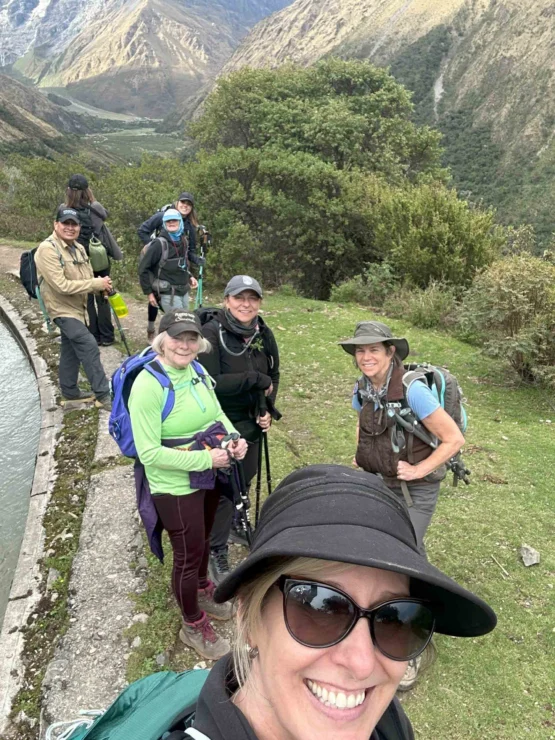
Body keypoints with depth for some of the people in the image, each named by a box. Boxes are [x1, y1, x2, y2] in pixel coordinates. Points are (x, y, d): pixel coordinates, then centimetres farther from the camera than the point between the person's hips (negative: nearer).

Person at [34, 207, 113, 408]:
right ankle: (103, 394, -11)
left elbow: (87, 279, 11)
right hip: (62, 308, -9)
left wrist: (102, 286, -13)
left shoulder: (79, 248, 7)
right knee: (89, 346, -16)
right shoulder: (48, 249, -21)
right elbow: (62, 285, -27)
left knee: (71, 350, 17)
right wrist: (97, 284, -25)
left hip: (77, 307, 9)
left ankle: (70, 391, 31)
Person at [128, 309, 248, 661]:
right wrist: (205, 459, -26)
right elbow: (149, 453, -27)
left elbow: (217, 413, 9)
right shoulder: (148, 385, -26)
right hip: (175, 488, -7)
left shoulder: (196, 371, -5)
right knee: (188, 553, 11)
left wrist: (235, 438, -10)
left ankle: (202, 591, 56)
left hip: (208, 479, 7)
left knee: (203, 540, 27)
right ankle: (193, 626, 36)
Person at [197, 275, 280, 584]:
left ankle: (238, 525, 50)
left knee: (246, 478, 23)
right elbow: (211, 383, -26)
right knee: (223, 487, 3)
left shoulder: (264, 334, -3)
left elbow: (273, 376, 8)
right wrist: (254, 380, -25)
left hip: (252, 423, 6)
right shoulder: (211, 333, -19)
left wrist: (267, 410, -6)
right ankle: (217, 552, 22)